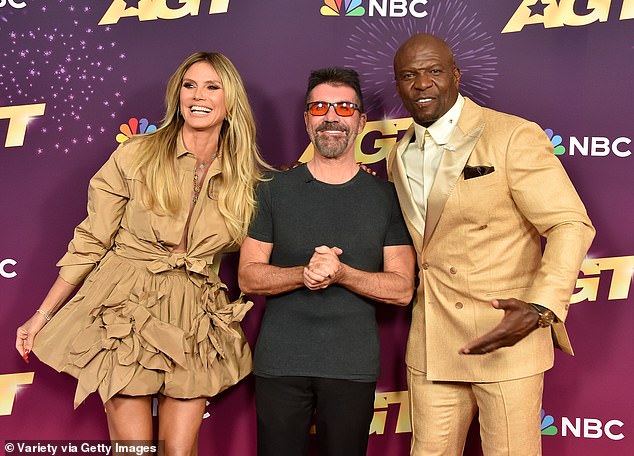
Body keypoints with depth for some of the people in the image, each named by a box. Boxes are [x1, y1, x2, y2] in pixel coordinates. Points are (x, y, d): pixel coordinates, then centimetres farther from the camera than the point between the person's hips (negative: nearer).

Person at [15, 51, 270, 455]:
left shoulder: (245, 178, 5)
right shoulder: (136, 156, -3)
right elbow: (90, 241, 1)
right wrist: (43, 314, 2)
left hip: (196, 323, 2)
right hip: (128, 308, -2)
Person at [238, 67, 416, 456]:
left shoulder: (386, 196, 3)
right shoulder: (275, 190, 5)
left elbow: (402, 289, -1)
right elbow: (249, 277, 1)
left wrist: (340, 273, -18)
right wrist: (305, 273, -18)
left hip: (353, 366, 0)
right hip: (280, 362, 0)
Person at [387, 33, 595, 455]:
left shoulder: (515, 136, -10)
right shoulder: (398, 156, 10)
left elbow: (571, 225, -14)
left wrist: (541, 308, -26)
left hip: (508, 337, -5)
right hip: (431, 346, 5)